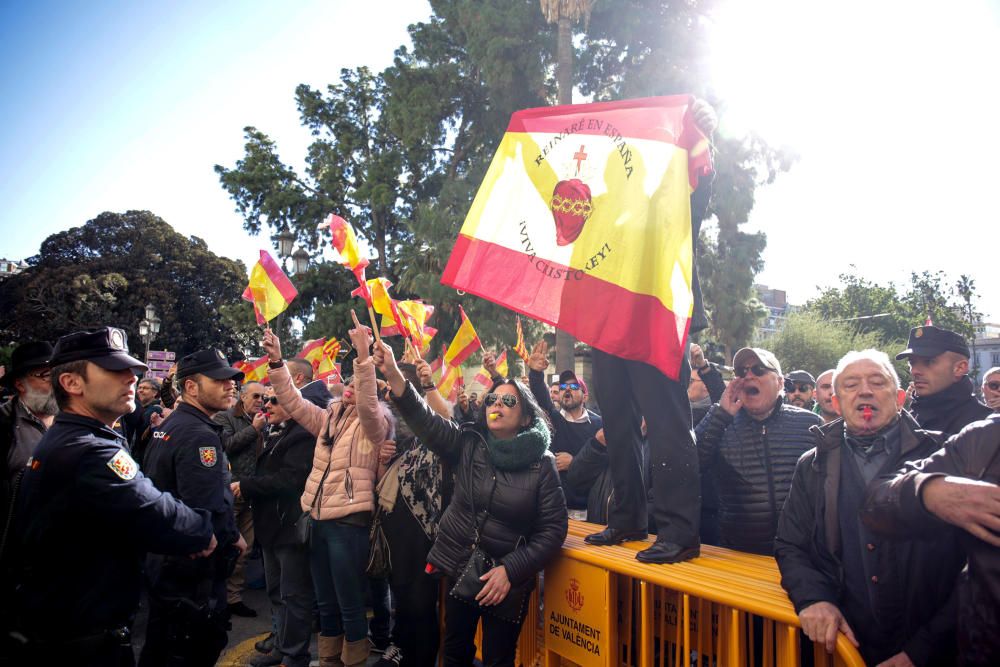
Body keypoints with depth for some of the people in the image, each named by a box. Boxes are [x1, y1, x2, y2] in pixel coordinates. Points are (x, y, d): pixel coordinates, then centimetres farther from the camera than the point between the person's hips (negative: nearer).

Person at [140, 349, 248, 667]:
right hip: (193, 572, -10)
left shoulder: (167, 426, 10)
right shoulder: (199, 436, -23)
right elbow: (210, 510, -31)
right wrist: (234, 537, -12)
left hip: (163, 561, 10)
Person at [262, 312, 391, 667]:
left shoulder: (373, 425, -6)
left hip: (349, 521, -7)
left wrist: (364, 354, -38)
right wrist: (276, 361, 0)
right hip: (319, 519, 7)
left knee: (349, 604, 2)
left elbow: (367, 403, -27)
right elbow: (293, 402, 11)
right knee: (325, 602, 17)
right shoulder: (329, 418, 14)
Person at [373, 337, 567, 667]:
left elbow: (554, 527, -10)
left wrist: (511, 569, -18)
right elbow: (425, 420, -17)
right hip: (457, 568, 3)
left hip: (507, 581, -3)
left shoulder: (542, 464, -9)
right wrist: (394, 376, -32)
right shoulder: (468, 444, -3)